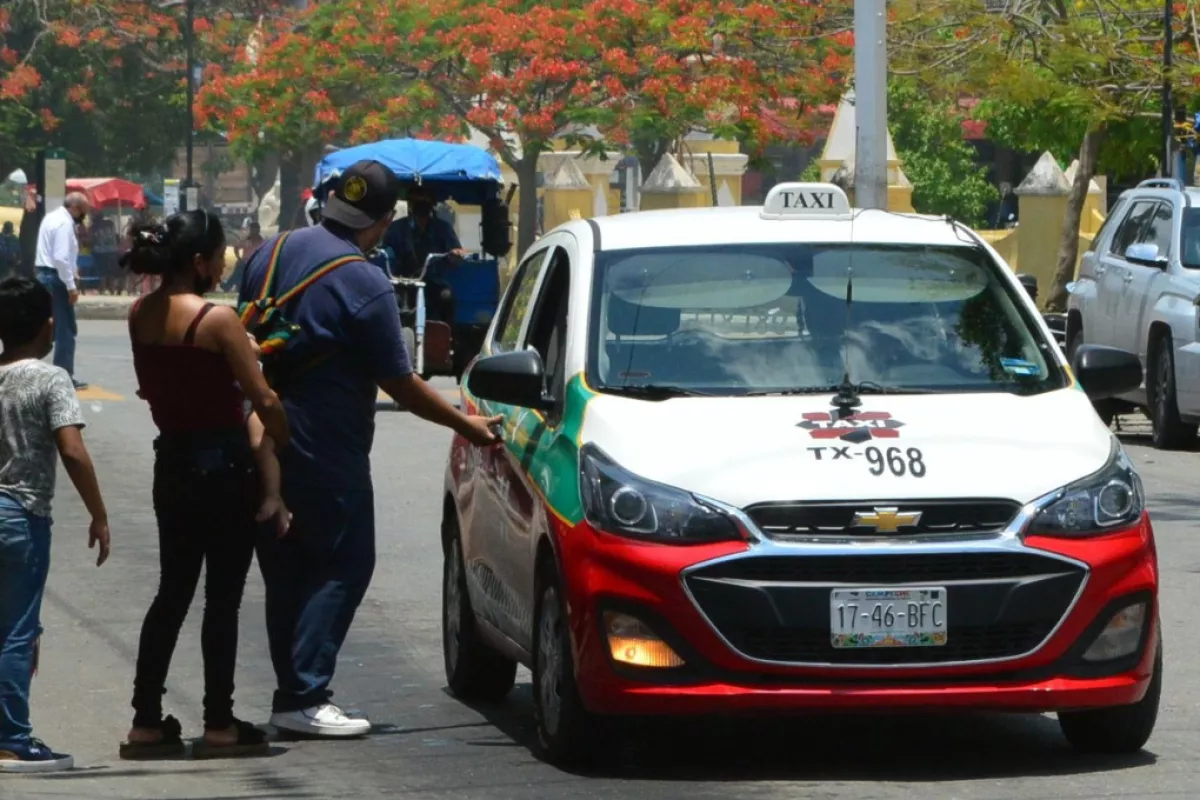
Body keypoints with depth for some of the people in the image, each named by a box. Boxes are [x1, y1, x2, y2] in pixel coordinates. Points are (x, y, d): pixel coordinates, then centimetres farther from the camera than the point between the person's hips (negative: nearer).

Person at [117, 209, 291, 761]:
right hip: (224, 464, -6)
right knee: (223, 597, 2)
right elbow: (263, 401, -17)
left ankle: (146, 721, 14)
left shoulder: (140, 315, 2)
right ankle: (219, 725, 7)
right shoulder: (217, 319, -18)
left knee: (172, 591, 15)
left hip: (171, 461, 6)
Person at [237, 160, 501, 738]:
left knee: (285, 574, 13)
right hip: (324, 453, -7)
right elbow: (399, 383, -9)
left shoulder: (272, 253, 5)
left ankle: (292, 691, 16)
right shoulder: (365, 285, -15)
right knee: (341, 569, 0)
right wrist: (464, 424, 3)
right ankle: (304, 698, -6)